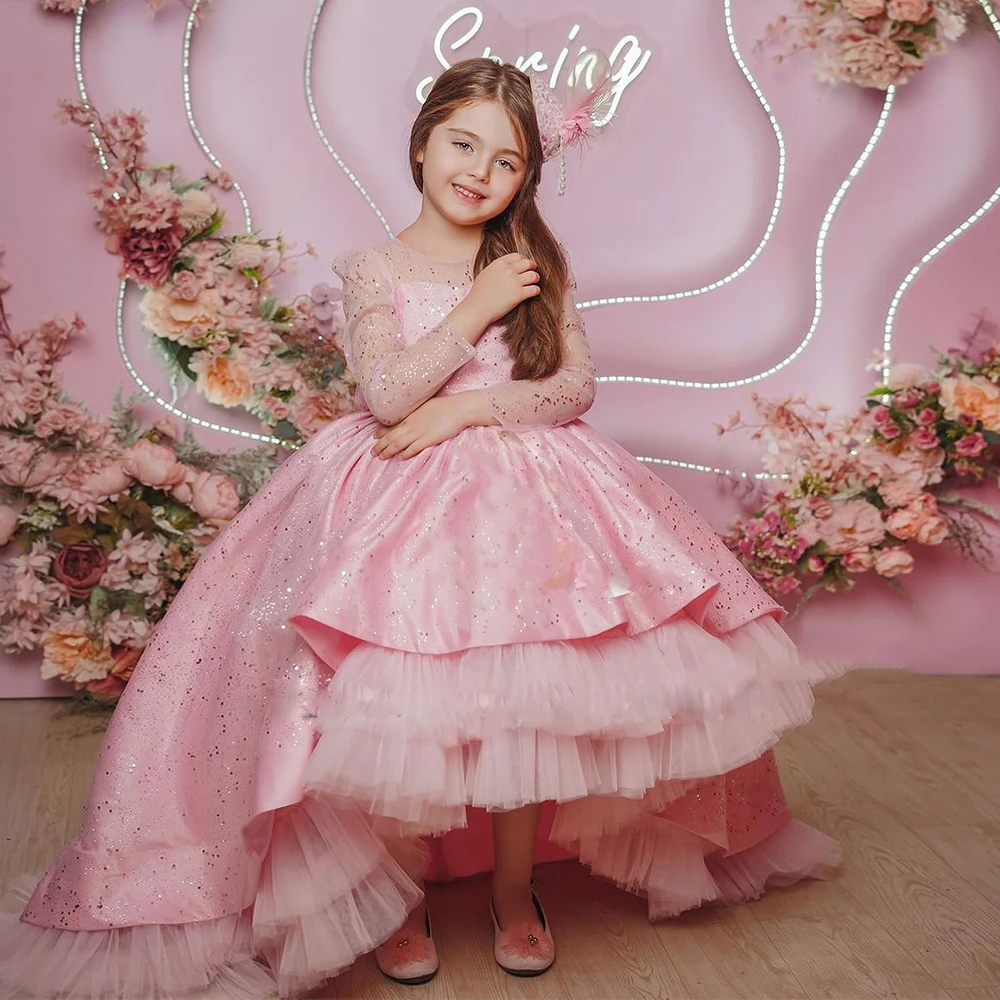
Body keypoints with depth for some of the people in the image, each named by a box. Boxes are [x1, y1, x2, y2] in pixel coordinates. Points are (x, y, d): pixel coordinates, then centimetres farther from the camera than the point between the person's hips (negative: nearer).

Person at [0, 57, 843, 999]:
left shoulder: (538, 264, 11)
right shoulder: (373, 269, 6)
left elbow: (576, 385, 1)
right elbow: (387, 396, -7)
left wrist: (469, 408, -10)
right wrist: (476, 311, -7)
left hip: (525, 490, 2)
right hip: (399, 497, -1)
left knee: (527, 683, -13)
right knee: (397, 700, -16)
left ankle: (514, 886, 9)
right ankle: (398, 893, 8)